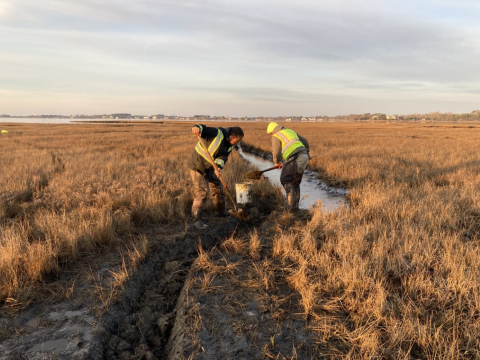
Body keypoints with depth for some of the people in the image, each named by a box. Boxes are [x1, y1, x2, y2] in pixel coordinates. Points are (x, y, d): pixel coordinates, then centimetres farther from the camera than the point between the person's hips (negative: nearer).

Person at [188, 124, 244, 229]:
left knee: (218, 187, 18)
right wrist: (198, 127, -57)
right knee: (201, 192, -11)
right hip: (198, 165, -9)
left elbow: (223, 157, -11)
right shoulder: (217, 133, -21)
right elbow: (203, 129, -32)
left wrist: (219, 167, -32)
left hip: (210, 167, 9)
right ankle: (197, 219, -1)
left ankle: (220, 211, 40)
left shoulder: (230, 146, 1)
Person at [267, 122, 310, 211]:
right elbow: (304, 141, 33)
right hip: (303, 157, 8)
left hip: (294, 158, -8)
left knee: (285, 180, 5)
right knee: (295, 182, 17)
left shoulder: (276, 137, 3)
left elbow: (276, 153, -6)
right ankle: (295, 205, 18)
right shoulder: (290, 131, 27)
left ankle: (292, 204, -5)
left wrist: (277, 162, 15)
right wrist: (307, 152, 50)